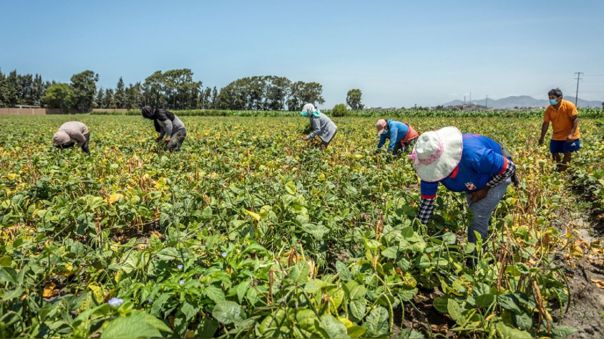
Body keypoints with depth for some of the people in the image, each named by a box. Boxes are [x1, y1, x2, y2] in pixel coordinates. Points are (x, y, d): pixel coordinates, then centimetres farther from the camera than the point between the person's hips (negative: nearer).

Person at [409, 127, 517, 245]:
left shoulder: (472, 154, -48)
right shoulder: (432, 167, -30)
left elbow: (509, 167, -29)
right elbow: (427, 199, -17)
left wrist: (485, 188, -20)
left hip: (497, 175, -5)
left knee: (479, 216, -11)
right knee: (473, 210, 19)